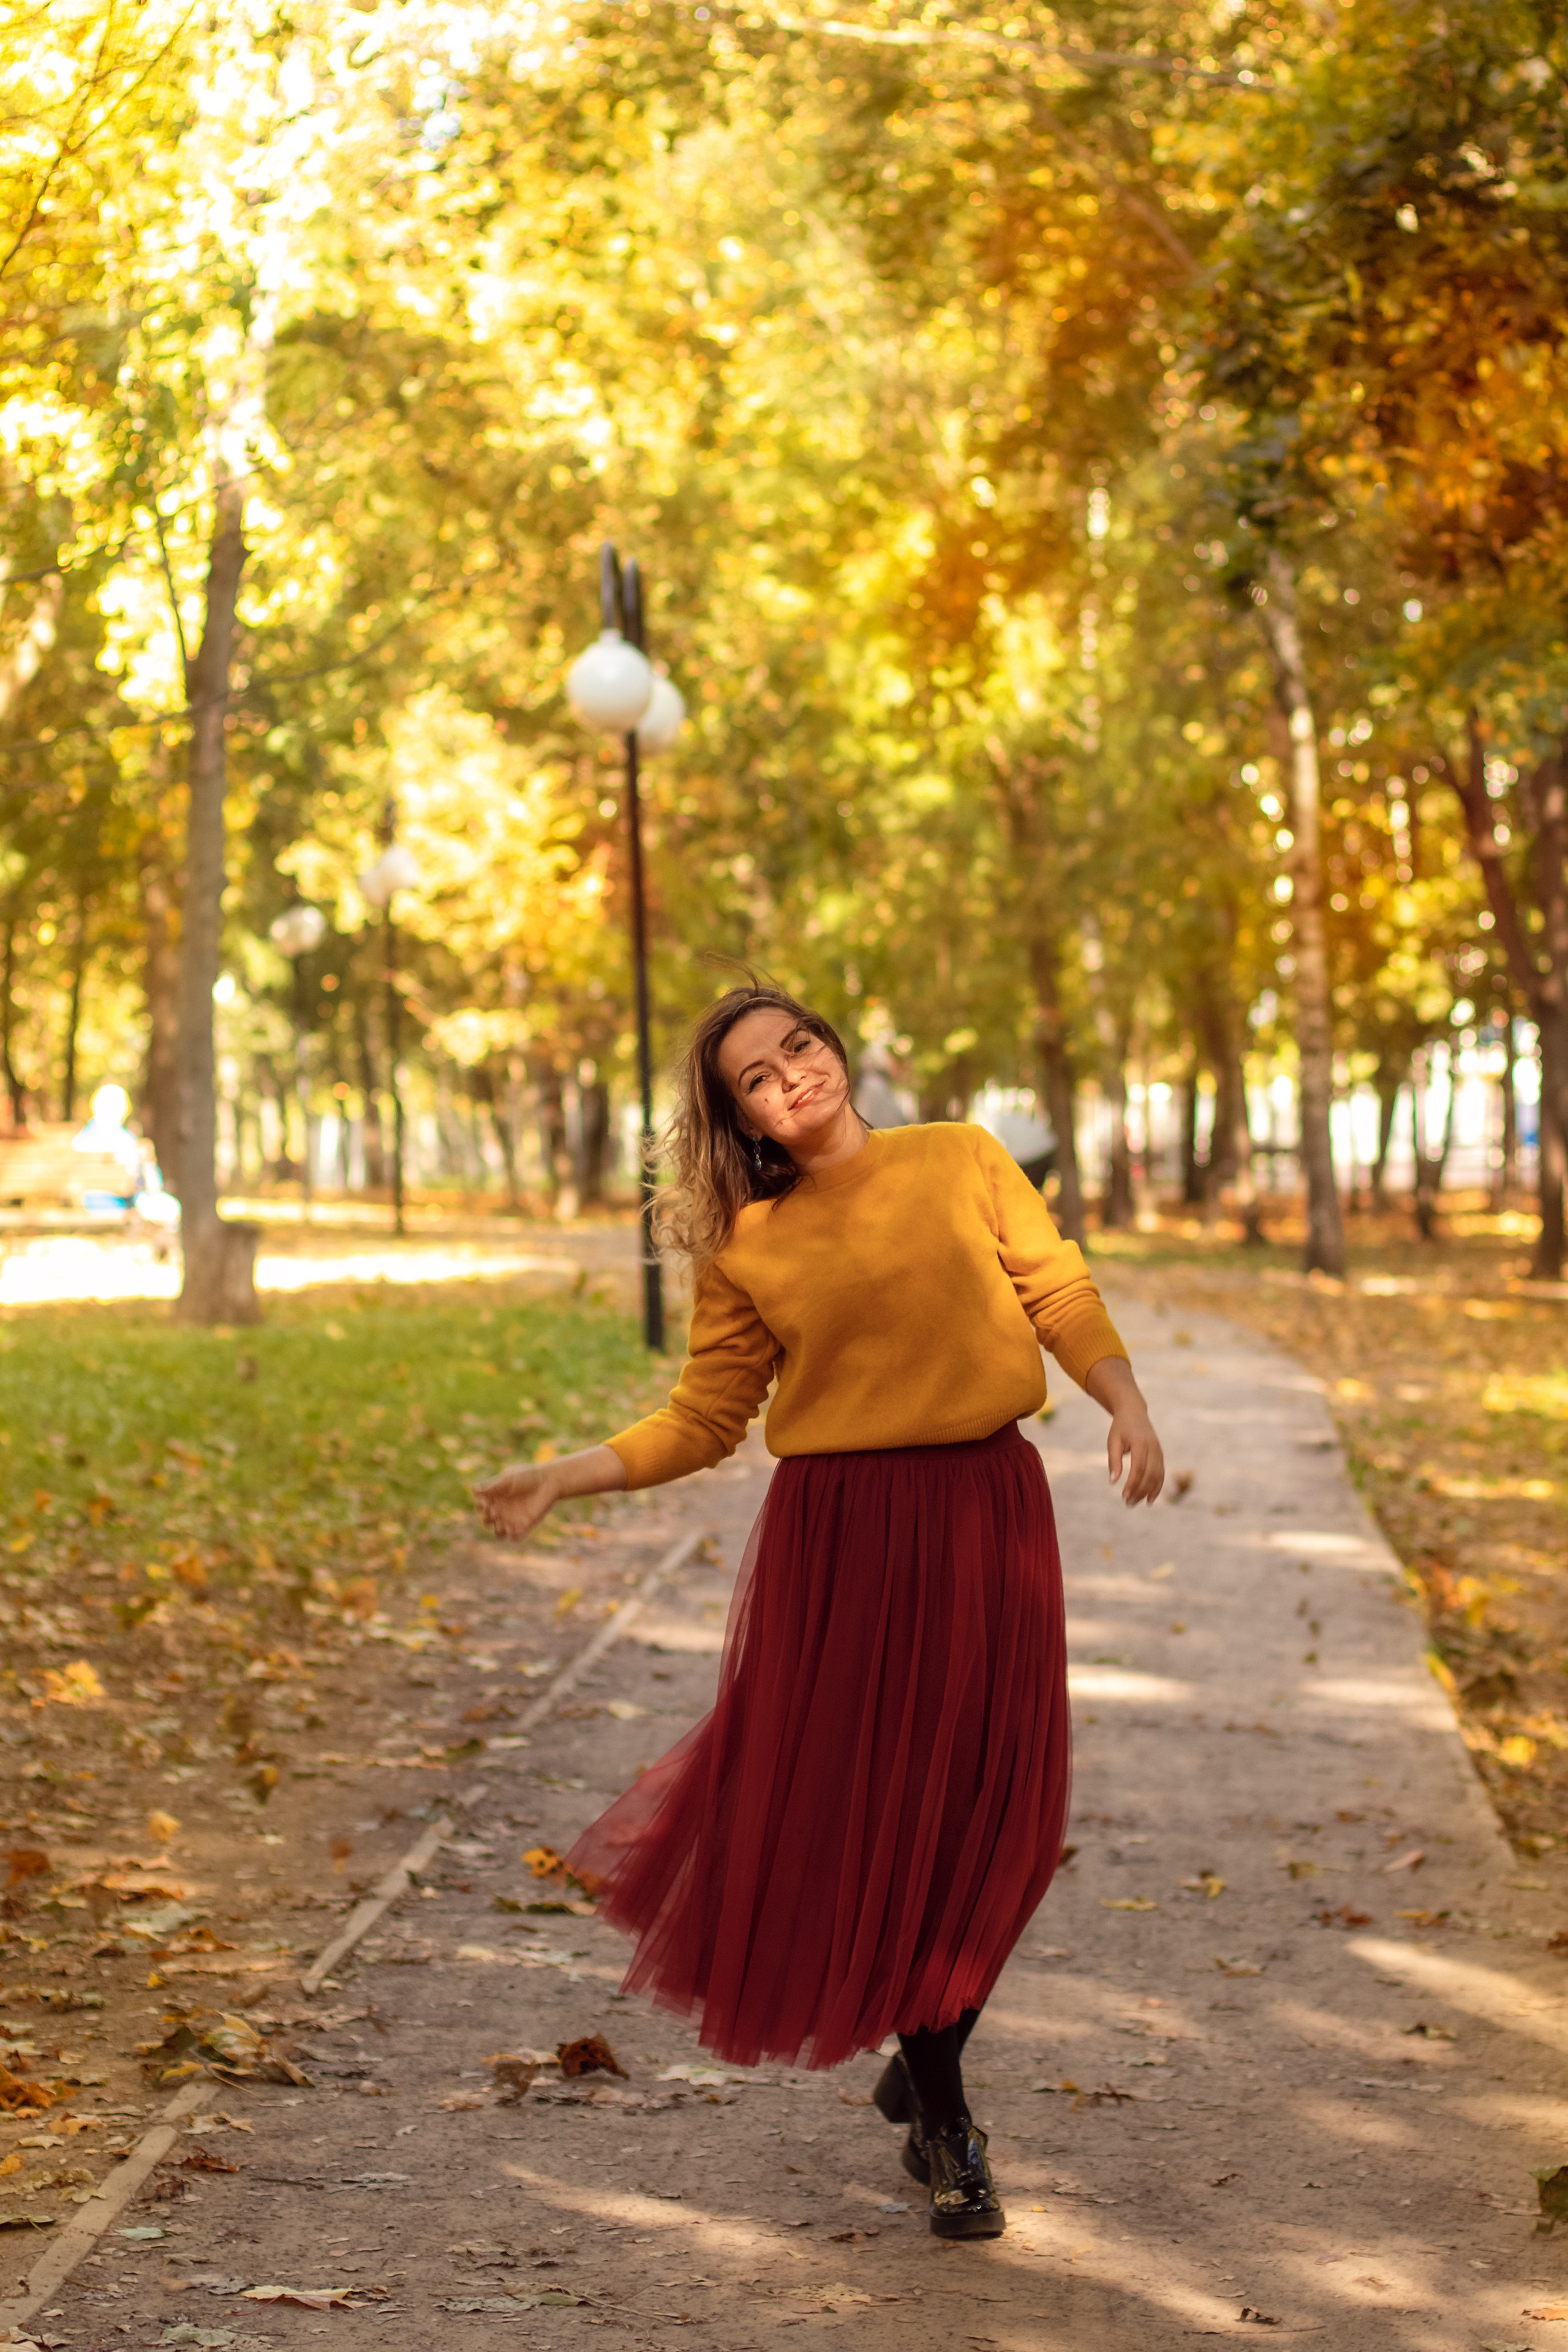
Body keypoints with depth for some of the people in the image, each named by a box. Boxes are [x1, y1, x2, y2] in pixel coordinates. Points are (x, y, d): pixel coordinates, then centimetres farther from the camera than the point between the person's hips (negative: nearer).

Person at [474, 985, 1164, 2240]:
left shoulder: (961, 1160, 7)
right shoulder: (751, 1245, 4)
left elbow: (1058, 1291, 3)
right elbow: (701, 1422, 6)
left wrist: (1127, 1403, -13)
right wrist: (561, 1478, -3)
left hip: (988, 1513, 1)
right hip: (840, 1531, -1)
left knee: (992, 1806, 0)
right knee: (874, 1803, -1)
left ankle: (930, 2057, 24)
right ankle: (940, 2118, 16)